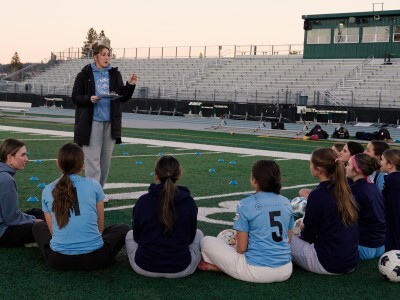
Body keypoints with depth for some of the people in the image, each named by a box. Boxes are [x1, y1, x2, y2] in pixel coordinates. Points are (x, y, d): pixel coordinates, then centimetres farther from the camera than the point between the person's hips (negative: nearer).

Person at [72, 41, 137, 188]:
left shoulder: (115, 74, 11)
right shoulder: (84, 75, 0)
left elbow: (123, 97, 12)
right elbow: (75, 97, 0)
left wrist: (130, 85, -5)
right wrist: (89, 99, -17)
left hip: (111, 123, 4)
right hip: (91, 122, -4)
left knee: (106, 159, 10)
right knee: (93, 159, -6)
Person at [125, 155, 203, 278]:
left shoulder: (143, 201, -12)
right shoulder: (189, 202, -12)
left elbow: (137, 237, 1)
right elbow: (190, 238, 0)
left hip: (144, 268, 1)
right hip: (180, 269, 0)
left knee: (129, 235, 32)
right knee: (198, 234, 28)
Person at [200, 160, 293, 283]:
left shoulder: (246, 205, -12)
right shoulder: (286, 203, 3)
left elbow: (241, 248, -9)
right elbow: (288, 240, 10)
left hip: (257, 271, -5)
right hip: (286, 271, 5)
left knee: (206, 241, 7)